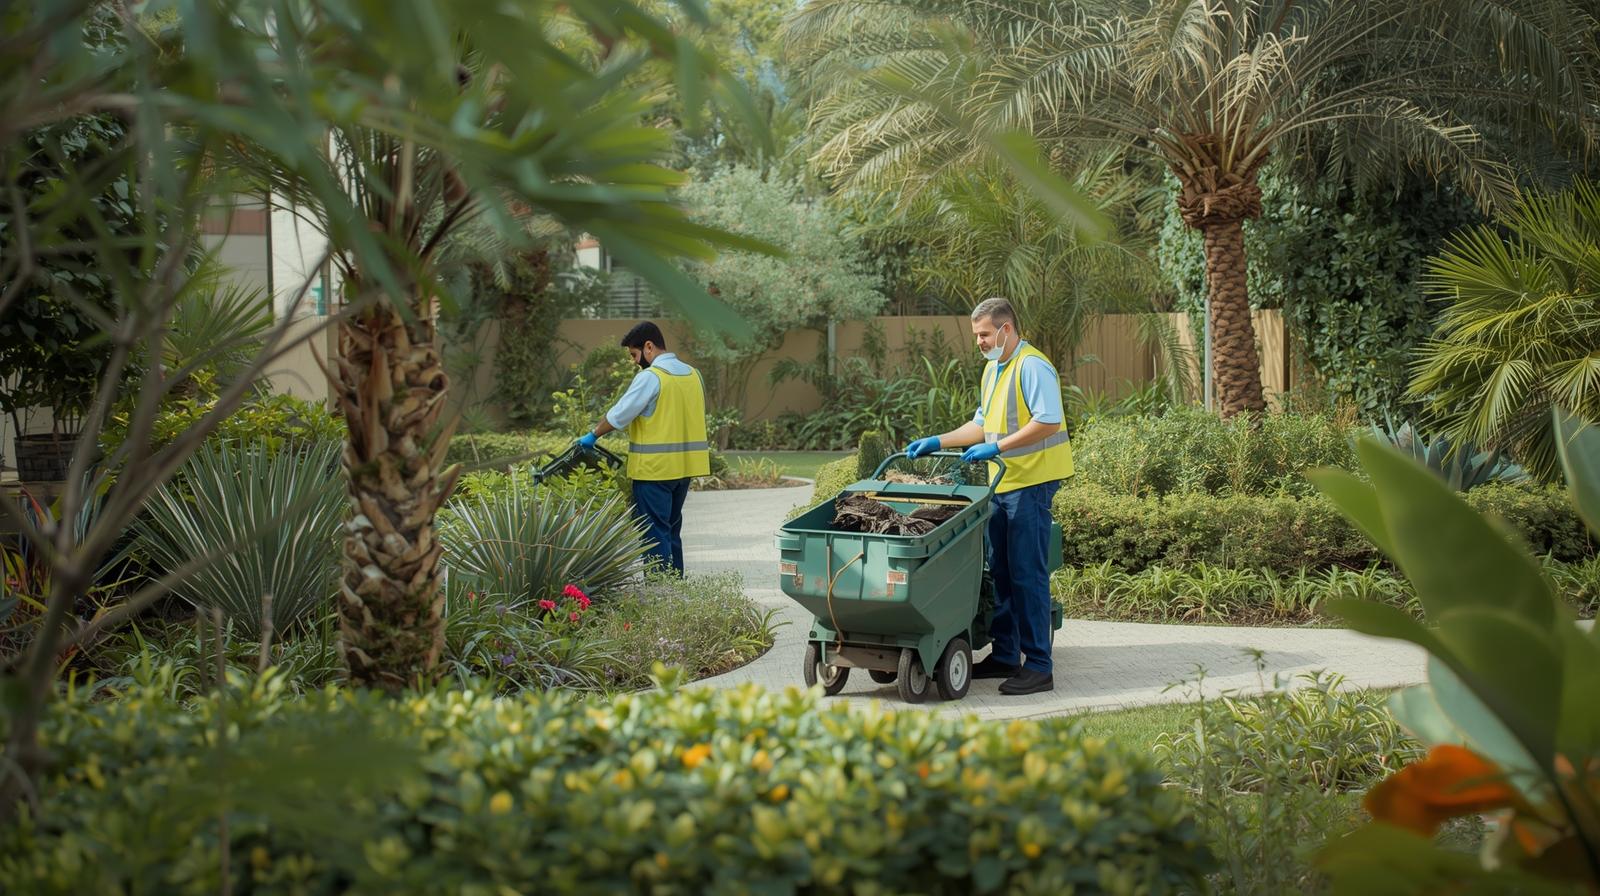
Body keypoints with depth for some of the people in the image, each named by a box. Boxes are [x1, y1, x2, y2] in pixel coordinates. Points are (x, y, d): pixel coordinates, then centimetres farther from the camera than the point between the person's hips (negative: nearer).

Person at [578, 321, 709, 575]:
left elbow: (619, 414, -12)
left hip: (655, 468, -8)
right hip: (685, 466, 8)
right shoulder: (693, 374, 10)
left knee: (655, 533, -2)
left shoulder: (650, 377, -14)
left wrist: (593, 436, 1)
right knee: (672, 531, 17)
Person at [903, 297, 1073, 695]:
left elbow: (1049, 422, -22)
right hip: (1003, 483, 10)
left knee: (1027, 573, -9)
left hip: (1032, 482, -10)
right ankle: (1005, 655, 20)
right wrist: (938, 442, 15)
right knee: (1001, 571, 12)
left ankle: (1038, 666, -5)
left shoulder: (1033, 367, -13)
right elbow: (983, 424, 26)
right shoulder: (993, 370, 18)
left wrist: (996, 447, -22)